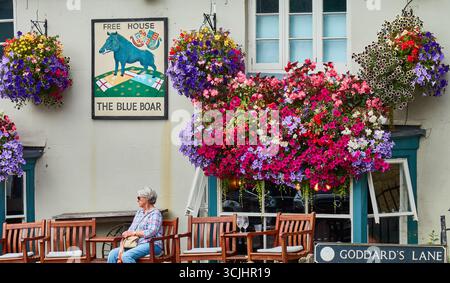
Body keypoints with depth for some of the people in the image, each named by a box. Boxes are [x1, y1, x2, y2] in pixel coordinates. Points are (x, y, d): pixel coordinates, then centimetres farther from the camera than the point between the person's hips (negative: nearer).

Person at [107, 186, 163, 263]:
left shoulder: (155, 213, -5)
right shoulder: (139, 212, 21)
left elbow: (151, 232, -17)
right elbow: (131, 229, 17)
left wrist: (133, 233, -12)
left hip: (151, 245, -8)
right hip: (137, 244, 8)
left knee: (126, 256, -33)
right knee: (113, 254, -12)